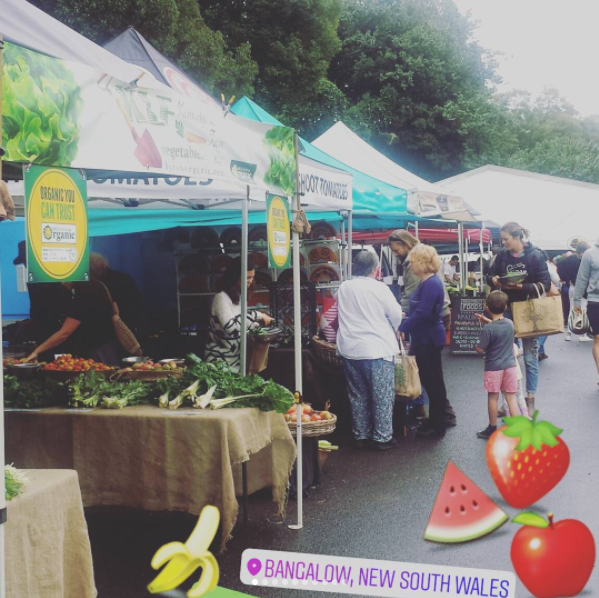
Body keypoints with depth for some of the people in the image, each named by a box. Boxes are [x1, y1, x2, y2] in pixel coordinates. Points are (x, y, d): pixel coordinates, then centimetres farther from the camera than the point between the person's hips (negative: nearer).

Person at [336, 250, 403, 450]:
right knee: (383, 396, 5)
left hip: (350, 351, 5)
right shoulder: (379, 288, -10)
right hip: (378, 349, -5)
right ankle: (382, 437, 8)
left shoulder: (343, 288, 4)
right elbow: (396, 315, -3)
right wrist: (392, 331, 17)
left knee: (358, 395, 14)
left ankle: (361, 436, 20)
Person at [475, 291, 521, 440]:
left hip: (494, 368, -4)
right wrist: (486, 320, 15)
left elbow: (480, 349, -15)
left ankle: (492, 429, 21)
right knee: (512, 397, 6)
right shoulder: (510, 324, 0)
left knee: (493, 398, 9)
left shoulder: (487, 329, -19)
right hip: (510, 366, 4)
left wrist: (477, 344, 5)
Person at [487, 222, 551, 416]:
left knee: (530, 356, 5)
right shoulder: (502, 255, 1)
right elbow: (490, 275, 12)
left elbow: (545, 284, -11)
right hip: (507, 310, 4)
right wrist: (493, 280, -11)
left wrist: (522, 286, -23)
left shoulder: (534, 255, -11)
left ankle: (530, 399, 14)